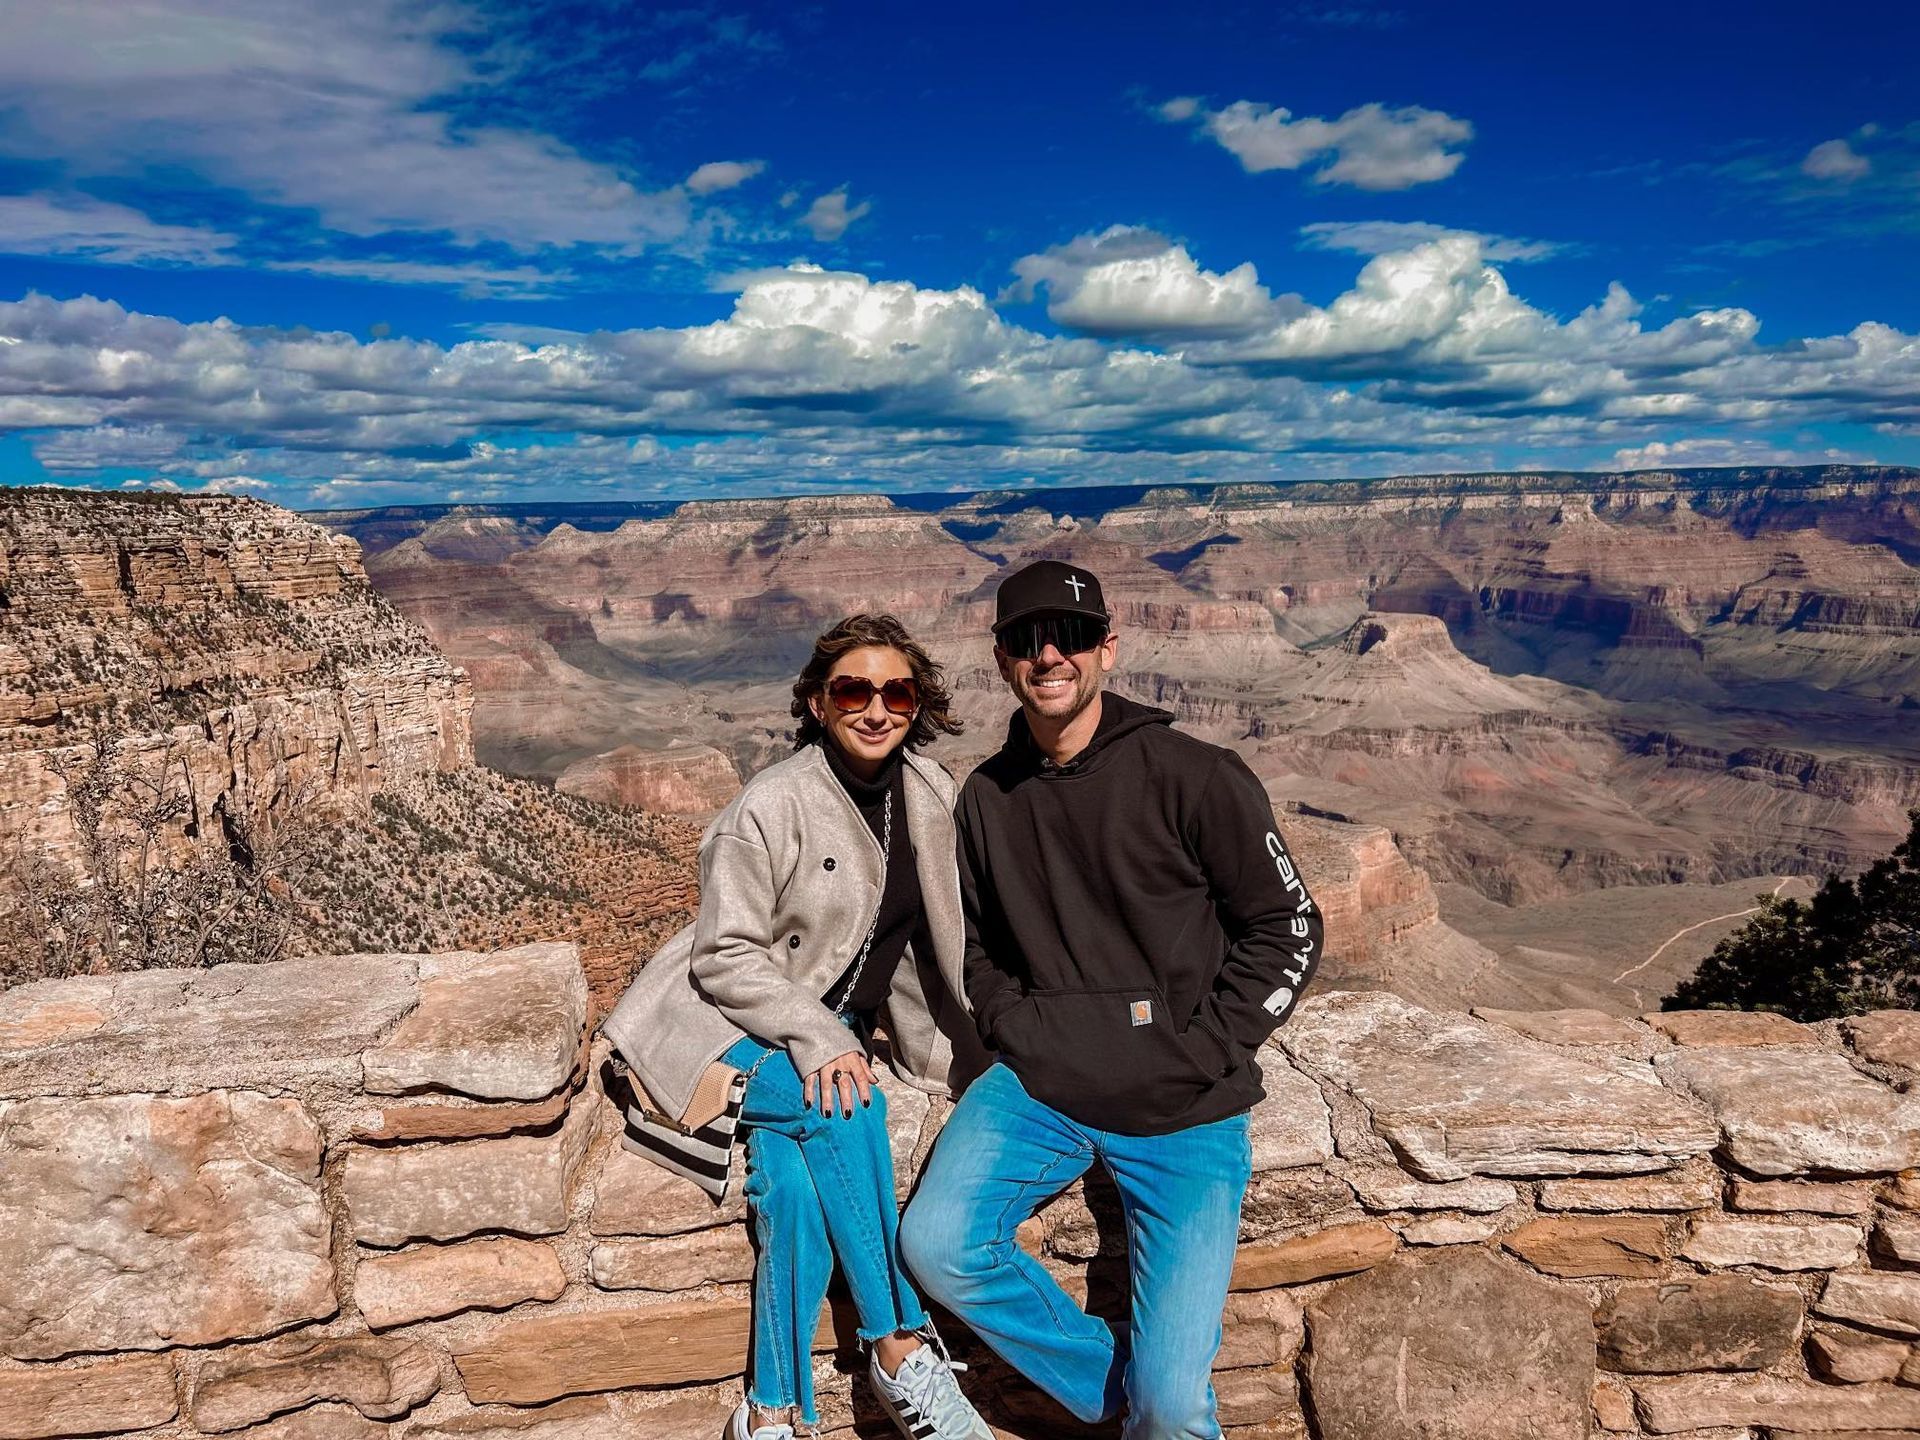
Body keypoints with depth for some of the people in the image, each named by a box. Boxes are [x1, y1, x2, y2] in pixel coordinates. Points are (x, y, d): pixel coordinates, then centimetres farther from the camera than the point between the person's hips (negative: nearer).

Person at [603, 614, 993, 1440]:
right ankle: (900, 1350, -19)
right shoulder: (772, 804, -16)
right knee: (841, 1107, -32)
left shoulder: (931, 796, 0)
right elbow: (726, 958, -14)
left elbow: (940, 944, 9)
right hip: (726, 1027, -4)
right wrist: (817, 1039, -26)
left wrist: (969, 1059, 5)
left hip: (831, 1032, 4)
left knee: (791, 1182, -24)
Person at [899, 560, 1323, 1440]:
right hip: (1038, 1085, 4)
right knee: (935, 1245, -18)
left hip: (1183, 1110, -4)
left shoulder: (1194, 778, -9)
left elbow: (1288, 929, -2)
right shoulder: (988, 797, 6)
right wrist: (1013, 1033, 2)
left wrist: (1202, 1053, -9)